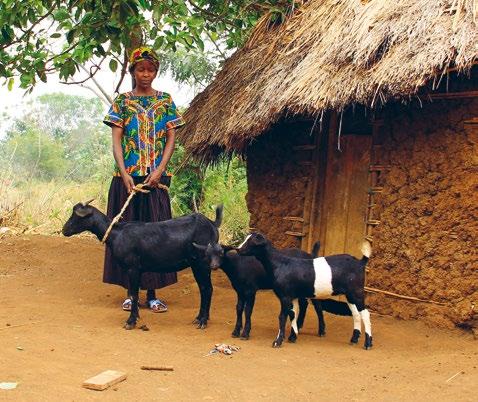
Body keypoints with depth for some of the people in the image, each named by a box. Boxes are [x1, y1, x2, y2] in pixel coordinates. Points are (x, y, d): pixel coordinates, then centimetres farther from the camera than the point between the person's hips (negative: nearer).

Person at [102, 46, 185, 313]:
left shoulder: (165, 101, 8)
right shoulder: (122, 101, 6)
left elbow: (171, 140, 4)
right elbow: (116, 141, 0)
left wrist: (159, 170, -10)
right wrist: (124, 174, -13)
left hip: (156, 177, 0)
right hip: (128, 176, 0)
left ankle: (152, 293, 8)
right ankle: (131, 292, 10)